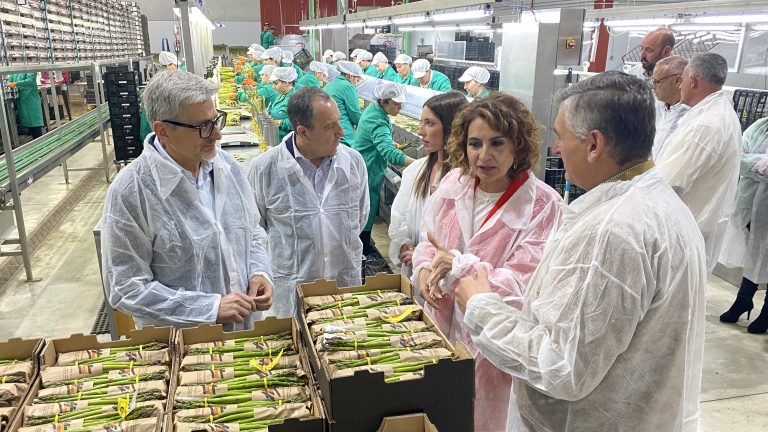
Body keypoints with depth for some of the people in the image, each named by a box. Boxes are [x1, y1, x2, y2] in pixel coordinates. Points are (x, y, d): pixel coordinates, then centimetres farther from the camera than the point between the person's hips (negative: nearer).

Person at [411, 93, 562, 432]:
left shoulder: (542, 204, -20)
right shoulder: (455, 181, -3)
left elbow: (522, 284, -21)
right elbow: (429, 240, 8)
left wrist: (458, 266, -26)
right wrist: (424, 270, -12)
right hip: (442, 326, 5)